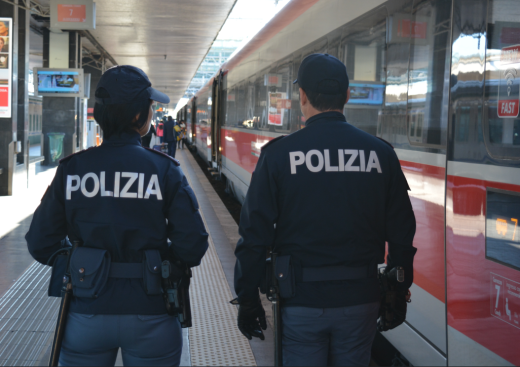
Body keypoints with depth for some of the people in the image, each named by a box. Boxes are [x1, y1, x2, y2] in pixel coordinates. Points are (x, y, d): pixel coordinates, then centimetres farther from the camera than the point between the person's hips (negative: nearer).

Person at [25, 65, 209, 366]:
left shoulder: (71, 170, -4)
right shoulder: (164, 171, -9)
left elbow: (40, 245, 0)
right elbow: (193, 248, -11)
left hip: (86, 318, 1)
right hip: (150, 319, -1)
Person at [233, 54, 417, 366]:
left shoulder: (279, 154, -7)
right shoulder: (381, 153, 0)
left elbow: (255, 233, -6)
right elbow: (402, 234, 4)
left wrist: (248, 300, 3)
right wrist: (398, 295, 16)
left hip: (302, 299, -2)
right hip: (361, 299, 2)